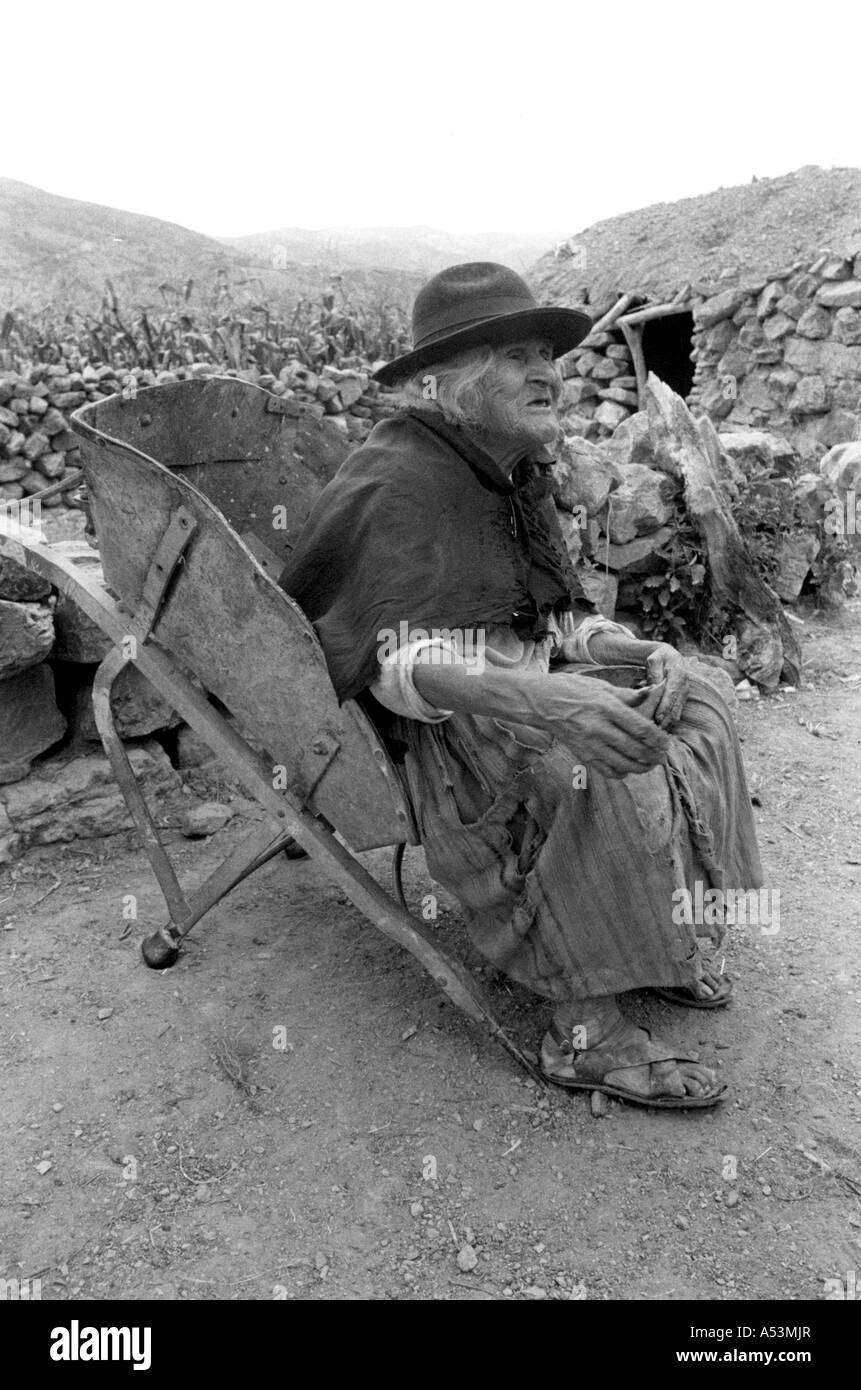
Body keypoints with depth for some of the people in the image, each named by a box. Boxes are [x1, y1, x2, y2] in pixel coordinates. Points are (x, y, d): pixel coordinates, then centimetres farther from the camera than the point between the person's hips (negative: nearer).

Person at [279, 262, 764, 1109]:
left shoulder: (516, 474, 11)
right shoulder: (394, 482, -18)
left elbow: (558, 616, 12)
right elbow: (391, 660, -29)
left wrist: (640, 652, -8)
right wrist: (542, 700, -42)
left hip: (518, 691, 9)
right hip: (416, 724, -9)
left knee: (690, 705, 1)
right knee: (596, 772, -31)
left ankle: (664, 926, 8)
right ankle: (582, 1028, -20)